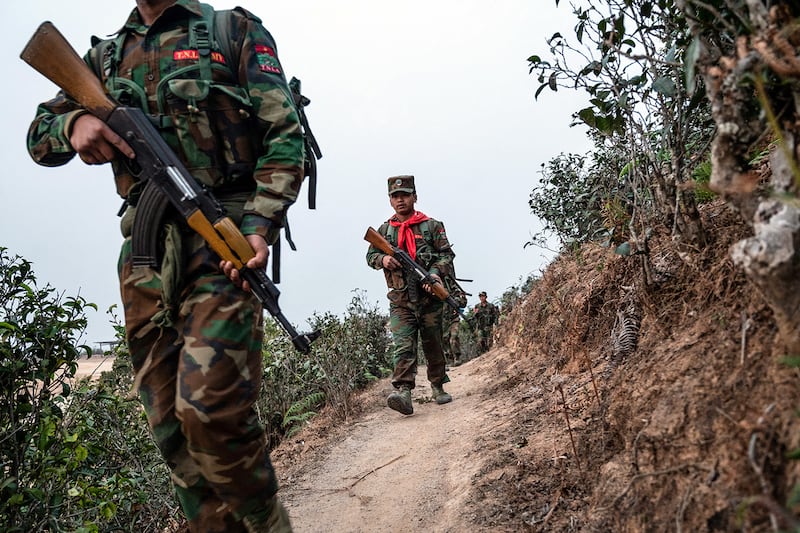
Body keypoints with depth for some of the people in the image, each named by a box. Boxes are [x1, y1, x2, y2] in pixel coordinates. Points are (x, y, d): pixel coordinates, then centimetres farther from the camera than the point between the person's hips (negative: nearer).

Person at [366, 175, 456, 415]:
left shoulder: (432, 226, 5)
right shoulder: (384, 230, 11)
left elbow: (447, 254, 1)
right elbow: (370, 255, 18)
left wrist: (436, 273, -17)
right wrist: (383, 259, -5)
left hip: (429, 297, 0)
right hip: (400, 301, 1)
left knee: (433, 345, 10)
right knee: (403, 346, -12)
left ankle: (437, 387, 27)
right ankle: (403, 392, -21)